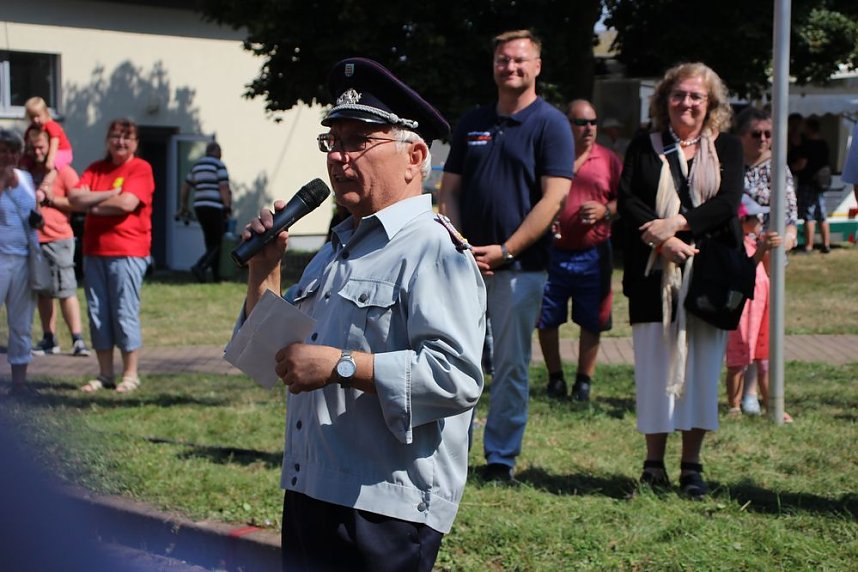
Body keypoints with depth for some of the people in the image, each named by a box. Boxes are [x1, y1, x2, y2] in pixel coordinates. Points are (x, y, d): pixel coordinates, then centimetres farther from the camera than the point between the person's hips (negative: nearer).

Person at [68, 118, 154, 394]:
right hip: (94, 250, 6)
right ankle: (105, 374, 15)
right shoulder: (95, 169, 13)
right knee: (98, 312, 7)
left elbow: (127, 203, -17)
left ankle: (130, 375, 5)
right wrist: (111, 194, -11)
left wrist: (93, 204, -3)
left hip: (128, 252, -6)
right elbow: (75, 197, -1)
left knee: (125, 312, -4)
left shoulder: (141, 169, -3)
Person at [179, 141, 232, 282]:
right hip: (215, 207, -7)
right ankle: (200, 266, -23)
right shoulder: (219, 165, -5)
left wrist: (184, 207, 28)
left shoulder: (196, 166, 16)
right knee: (217, 244, -4)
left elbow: (185, 187, 21)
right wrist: (227, 207, -12)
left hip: (199, 207, 7)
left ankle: (216, 275, 12)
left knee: (211, 243, 13)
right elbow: (224, 187, -14)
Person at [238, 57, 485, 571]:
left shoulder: (434, 250, -11)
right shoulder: (339, 248, 19)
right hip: (309, 494, 9)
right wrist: (265, 268, 11)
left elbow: (456, 376, -24)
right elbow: (274, 349, 26)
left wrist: (341, 366, -23)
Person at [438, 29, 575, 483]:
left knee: (511, 366, 2)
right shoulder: (472, 123, 12)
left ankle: (501, 458, 10)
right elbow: (449, 191, 12)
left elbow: (553, 199, -10)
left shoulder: (550, 124, -3)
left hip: (520, 265, -4)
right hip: (464, 262, 4)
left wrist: (504, 250, -16)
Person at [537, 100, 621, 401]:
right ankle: (555, 377, 20)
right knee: (547, 319, 5)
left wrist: (606, 211, -12)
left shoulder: (608, 159, 5)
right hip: (552, 251, -1)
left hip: (593, 254, 1)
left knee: (591, 321, 5)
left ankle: (584, 380, 16)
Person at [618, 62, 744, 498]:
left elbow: (727, 203, -5)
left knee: (700, 366, 0)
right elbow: (626, 201, -1)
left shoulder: (727, 148, 9)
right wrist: (662, 239, -17)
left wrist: (676, 225, -17)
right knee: (654, 365, -1)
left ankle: (691, 466, 7)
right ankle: (654, 464, 7)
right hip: (654, 275, 0)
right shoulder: (644, 147, 10)